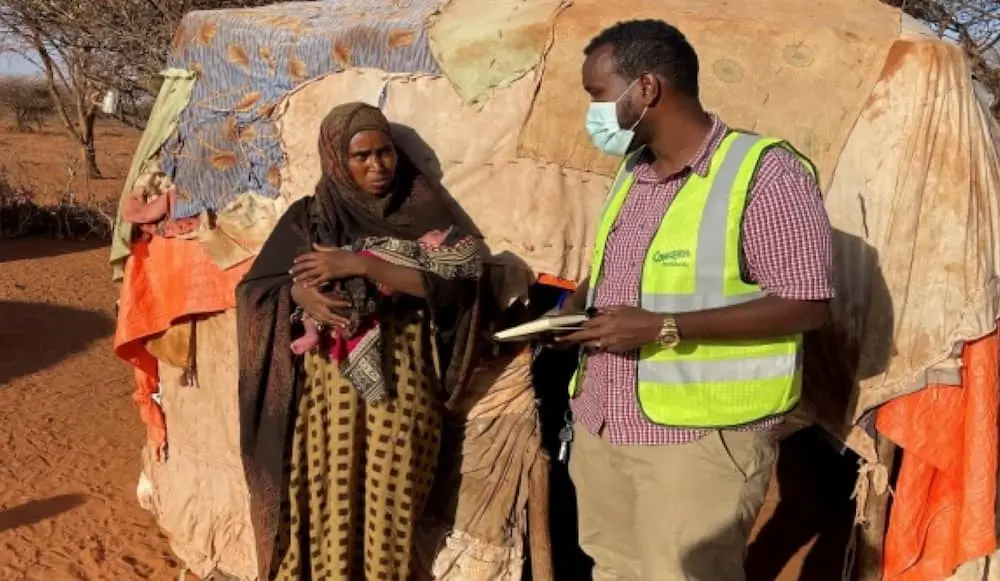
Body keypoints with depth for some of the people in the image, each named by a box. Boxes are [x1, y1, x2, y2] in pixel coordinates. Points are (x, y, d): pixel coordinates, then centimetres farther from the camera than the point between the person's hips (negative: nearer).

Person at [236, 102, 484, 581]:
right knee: (326, 493, 4)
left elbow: (456, 280, -13)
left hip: (401, 378, 0)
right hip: (327, 378, 1)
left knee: (391, 499, 5)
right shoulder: (310, 216, 5)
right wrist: (300, 293, -19)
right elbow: (255, 288, 3)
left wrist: (359, 264, -18)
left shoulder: (423, 208, 2)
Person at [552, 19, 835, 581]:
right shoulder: (633, 172, 12)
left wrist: (665, 328, -22)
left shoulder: (764, 171, -14)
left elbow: (807, 305, -17)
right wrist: (577, 306, 4)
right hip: (603, 424, 8)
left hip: (699, 437, -7)